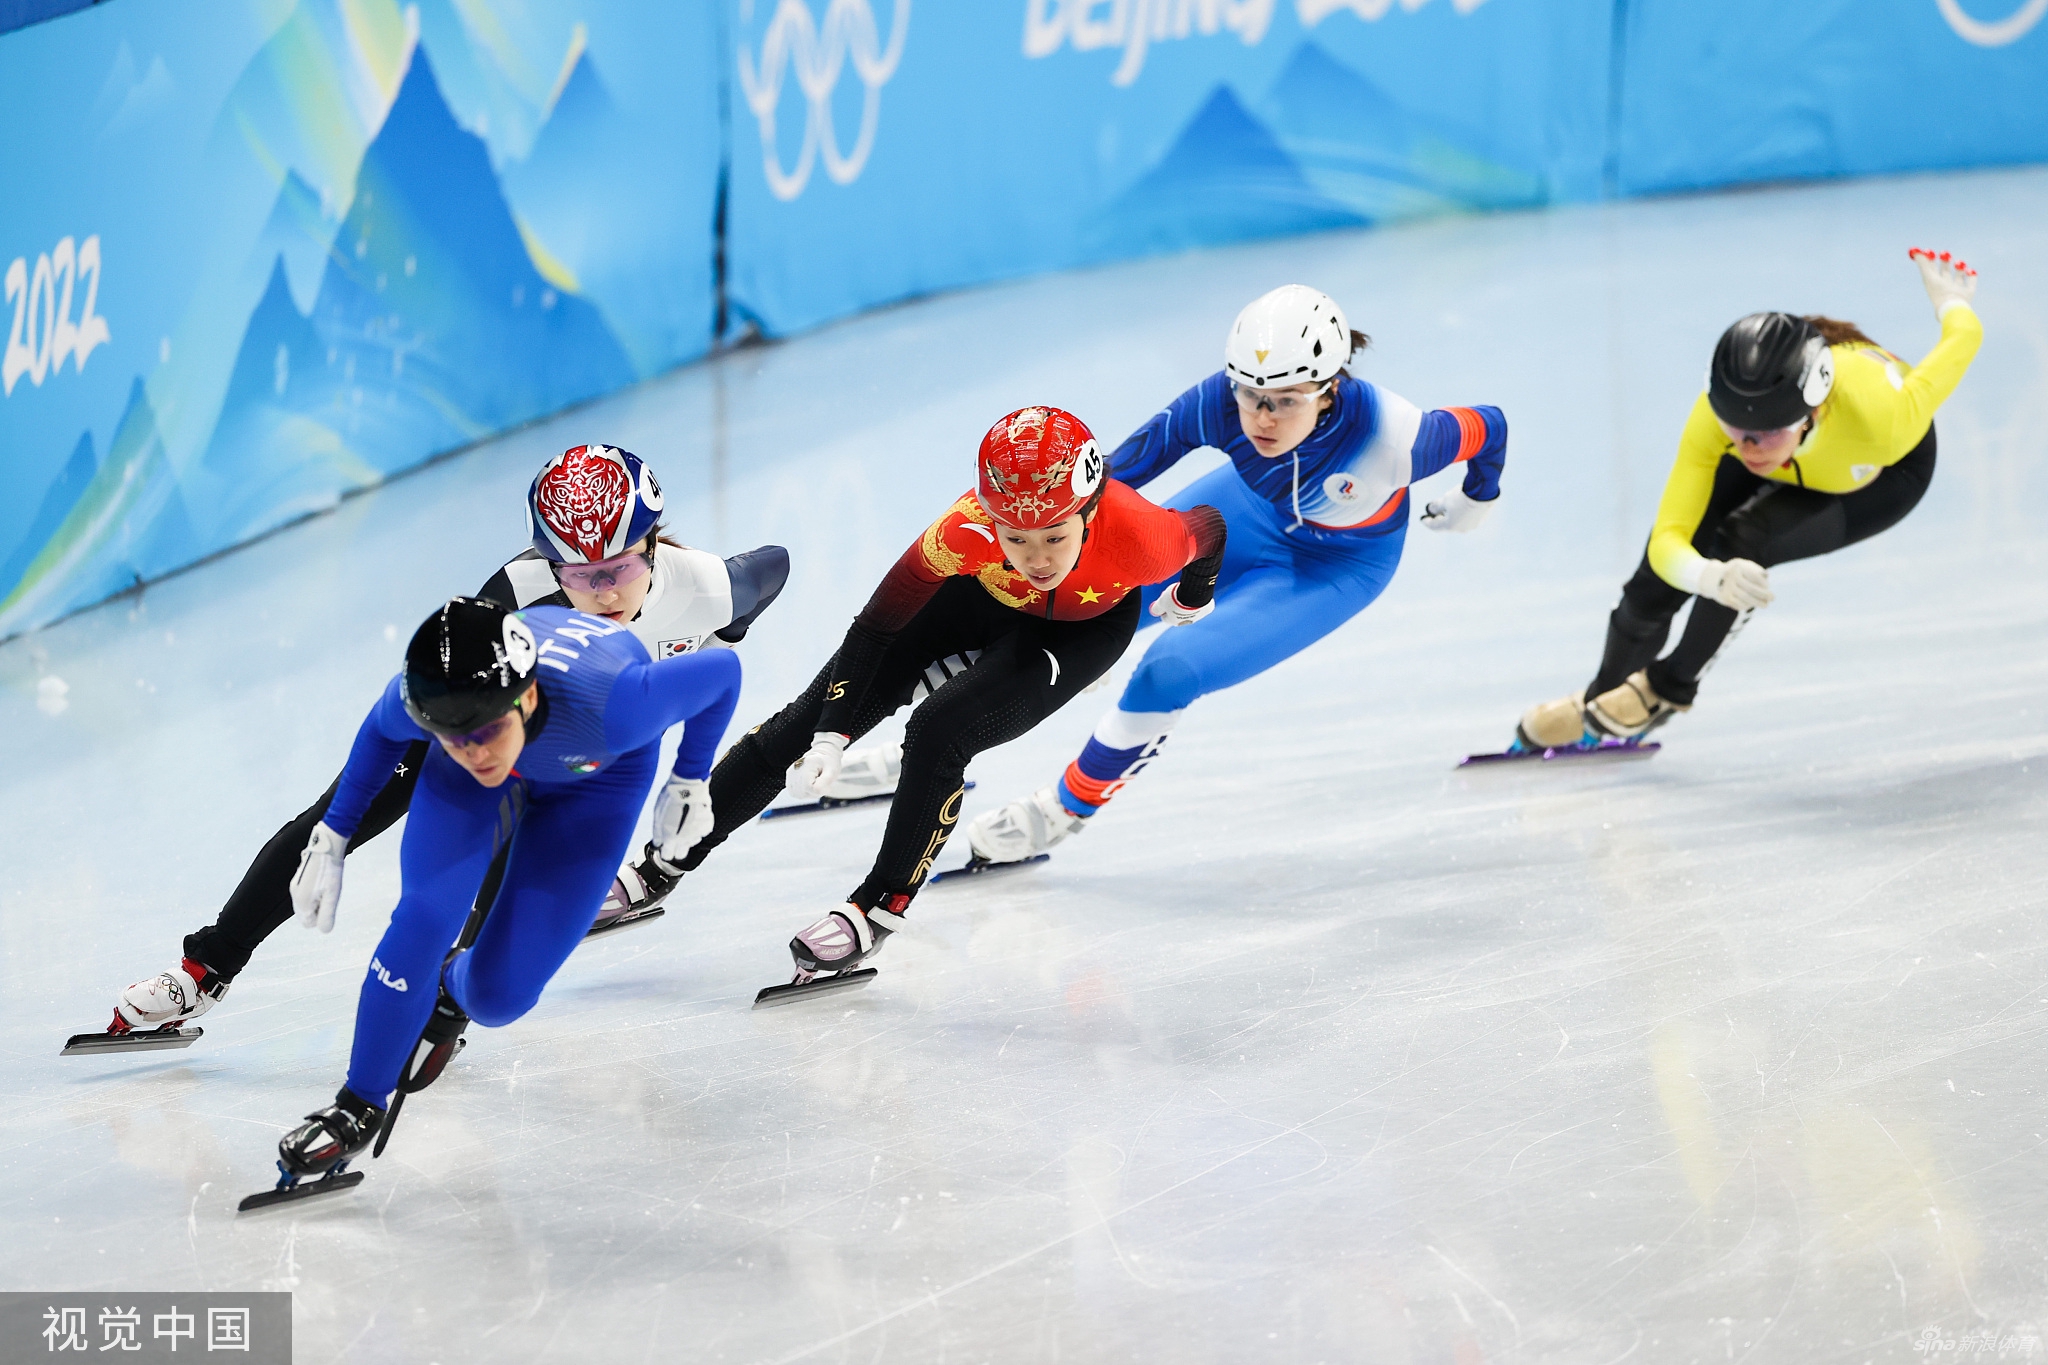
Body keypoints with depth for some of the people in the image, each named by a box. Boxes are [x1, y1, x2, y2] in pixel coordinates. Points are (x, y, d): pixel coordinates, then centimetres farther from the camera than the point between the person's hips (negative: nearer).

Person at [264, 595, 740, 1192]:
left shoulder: (608, 707, -46)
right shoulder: (416, 698, -37)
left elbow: (722, 670, -26)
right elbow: (382, 730, -9)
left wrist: (689, 783, -12)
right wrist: (331, 838, -4)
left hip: (597, 775, -1)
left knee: (498, 994, -9)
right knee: (426, 918, -21)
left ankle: (452, 991, 30)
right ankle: (358, 1106, 0)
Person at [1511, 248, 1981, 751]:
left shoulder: (1879, 421, -48)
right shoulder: (1712, 418, -40)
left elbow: (1961, 342, -29)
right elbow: (1668, 539, -38)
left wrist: (1951, 303, -3)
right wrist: (1712, 578, -63)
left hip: (1886, 478, -3)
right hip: (1792, 461, 3)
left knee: (1741, 541, -27)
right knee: (1656, 579, -4)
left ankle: (1669, 689, 1)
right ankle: (1601, 701, 29)